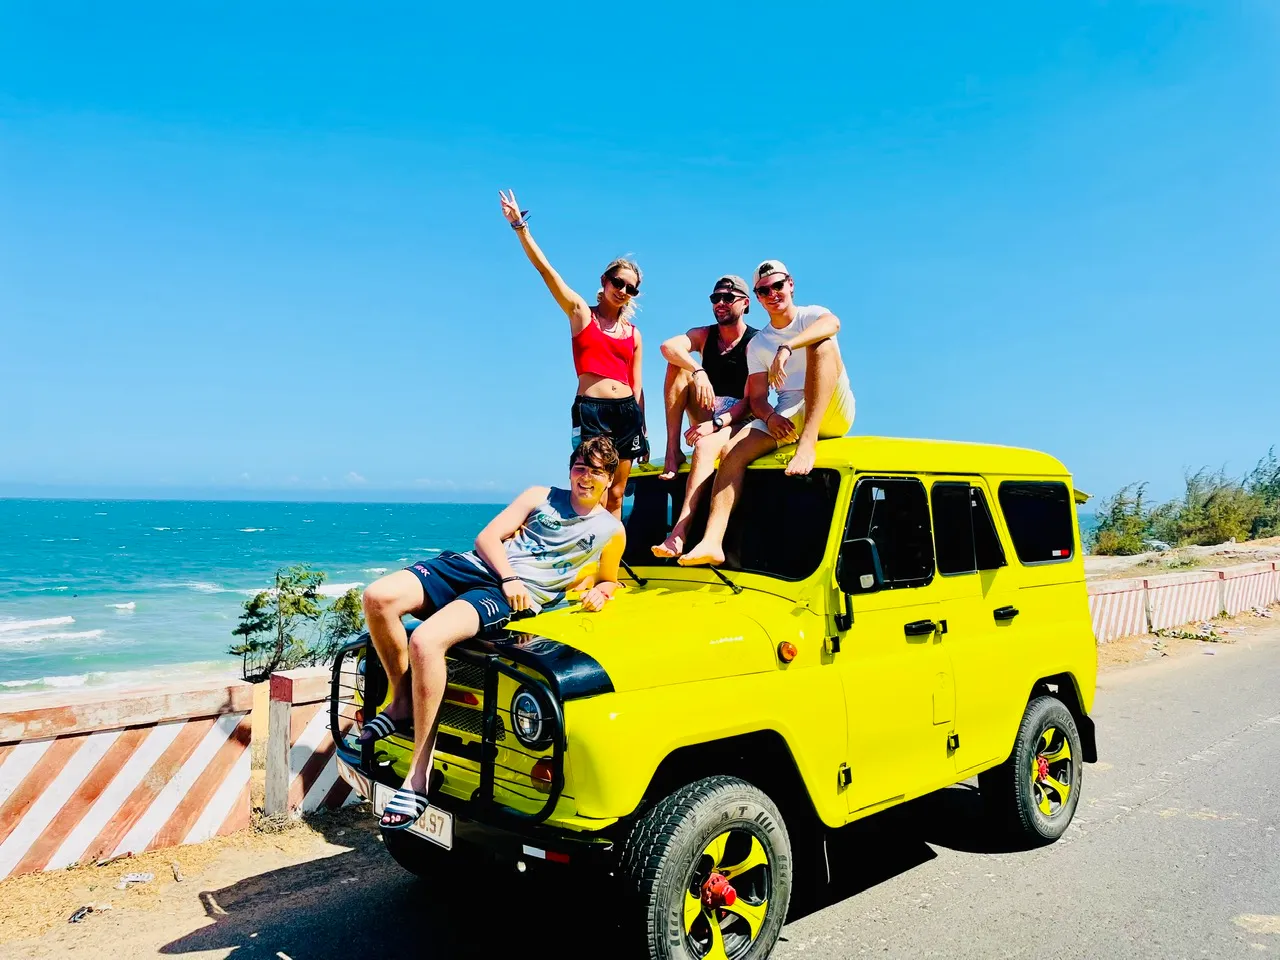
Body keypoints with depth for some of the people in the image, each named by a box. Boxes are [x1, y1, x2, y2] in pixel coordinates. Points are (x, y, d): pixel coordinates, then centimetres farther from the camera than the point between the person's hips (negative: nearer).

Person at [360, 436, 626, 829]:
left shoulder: (611, 531, 15)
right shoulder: (540, 496, 19)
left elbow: (608, 581, 29)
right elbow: (488, 537, 12)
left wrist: (598, 594, 4)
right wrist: (508, 576, -7)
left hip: (518, 599, -4)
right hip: (476, 565, 5)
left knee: (425, 642, -33)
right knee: (378, 597, -21)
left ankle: (419, 775, -24)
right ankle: (402, 703, -2)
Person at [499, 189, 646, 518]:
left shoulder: (633, 334, 15)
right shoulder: (581, 314, 6)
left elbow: (637, 386, 15)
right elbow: (546, 270, -3)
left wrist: (643, 430, 13)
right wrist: (520, 227, -11)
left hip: (627, 411, 4)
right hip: (589, 410, -4)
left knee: (616, 495, 5)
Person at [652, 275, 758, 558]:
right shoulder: (704, 335, 7)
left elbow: (751, 400, -14)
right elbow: (668, 347, -16)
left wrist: (716, 423, -28)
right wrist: (699, 372, -35)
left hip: (738, 420, -5)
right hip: (706, 418, 5)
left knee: (705, 446, -38)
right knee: (678, 366, -18)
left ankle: (679, 534, -49)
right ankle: (673, 451, -23)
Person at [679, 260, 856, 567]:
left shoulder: (811, 316, 5)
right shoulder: (757, 344, 16)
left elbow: (833, 323, -23)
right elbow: (757, 398, 7)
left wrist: (786, 347, -37)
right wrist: (770, 416, -17)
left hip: (832, 413, -3)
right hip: (787, 419, 4)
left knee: (822, 344, -28)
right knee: (733, 451, -20)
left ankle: (808, 443, -43)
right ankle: (712, 542, -31)